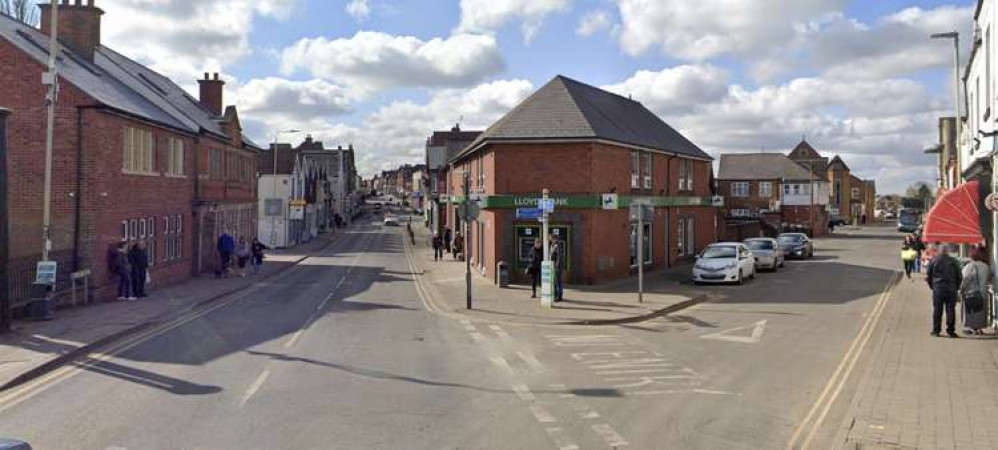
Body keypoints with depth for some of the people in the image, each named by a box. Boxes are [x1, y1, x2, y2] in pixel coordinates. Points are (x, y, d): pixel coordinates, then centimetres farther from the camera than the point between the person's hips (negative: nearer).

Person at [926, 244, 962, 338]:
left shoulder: (934, 260, 0)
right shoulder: (954, 261, 4)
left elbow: (928, 276, 1)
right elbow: (960, 277, 6)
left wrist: (932, 286, 12)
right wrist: (956, 287, 15)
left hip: (938, 289, -1)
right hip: (951, 289, 1)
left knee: (937, 310, 4)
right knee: (950, 310, 4)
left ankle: (936, 330, 6)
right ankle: (951, 331, 4)